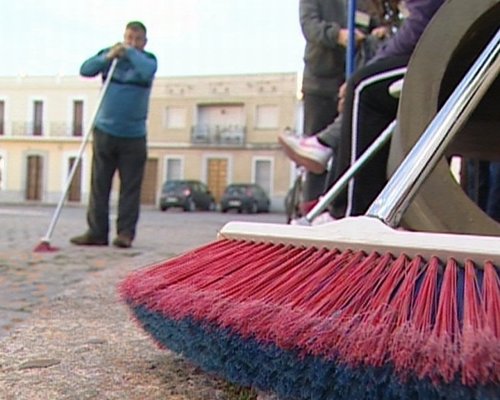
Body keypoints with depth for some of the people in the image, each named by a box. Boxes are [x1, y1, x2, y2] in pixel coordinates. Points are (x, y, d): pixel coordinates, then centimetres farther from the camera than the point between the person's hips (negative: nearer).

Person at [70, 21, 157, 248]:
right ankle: (96, 232, 8)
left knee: (130, 187, -3)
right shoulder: (108, 54, 8)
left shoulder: (148, 60, 3)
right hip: (105, 130, 2)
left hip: (134, 135, -2)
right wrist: (108, 57, -15)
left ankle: (125, 233, 1)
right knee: (99, 184, 3)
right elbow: (85, 70, -5)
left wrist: (130, 52, -10)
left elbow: (147, 72, -20)